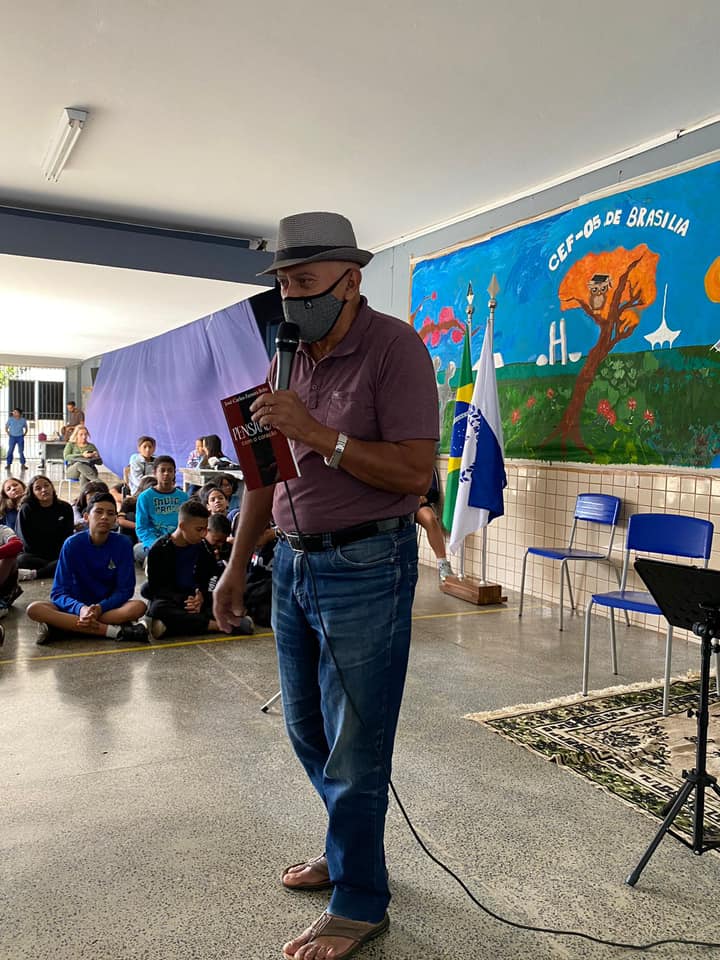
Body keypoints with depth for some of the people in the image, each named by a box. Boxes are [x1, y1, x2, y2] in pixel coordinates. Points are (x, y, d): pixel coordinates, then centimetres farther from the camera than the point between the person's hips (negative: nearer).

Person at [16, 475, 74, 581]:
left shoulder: (65, 508, 4)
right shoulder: (26, 509, -1)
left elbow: (68, 536, 3)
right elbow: (25, 539, -3)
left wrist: (61, 555, -15)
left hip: (59, 555, 1)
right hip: (36, 555, -1)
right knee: (21, 560, -35)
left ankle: (33, 574, -32)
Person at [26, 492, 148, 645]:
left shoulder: (123, 544, -7)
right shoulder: (72, 544, -7)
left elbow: (125, 590, -7)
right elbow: (59, 592, -11)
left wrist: (100, 608, -26)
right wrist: (80, 609, -32)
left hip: (108, 607, 0)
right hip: (76, 607, 0)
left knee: (138, 606, -30)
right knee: (34, 608, -27)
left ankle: (60, 627, -27)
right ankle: (115, 631, -34)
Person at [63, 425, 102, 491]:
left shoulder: (91, 446, 21)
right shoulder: (70, 445, 16)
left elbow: (100, 462, 14)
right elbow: (66, 457, -5)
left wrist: (95, 457, -10)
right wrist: (82, 455, -17)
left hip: (89, 470, 1)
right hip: (72, 471, -1)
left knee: (83, 475, -37)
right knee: (79, 464, -37)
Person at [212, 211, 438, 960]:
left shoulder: (393, 347, -12)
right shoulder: (292, 356, 9)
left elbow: (416, 472, -19)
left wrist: (317, 434, -25)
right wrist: (236, 568, 16)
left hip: (365, 568, -7)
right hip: (294, 562, 8)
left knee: (354, 745, 4)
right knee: (307, 728, 20)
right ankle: (348, 847, 43)